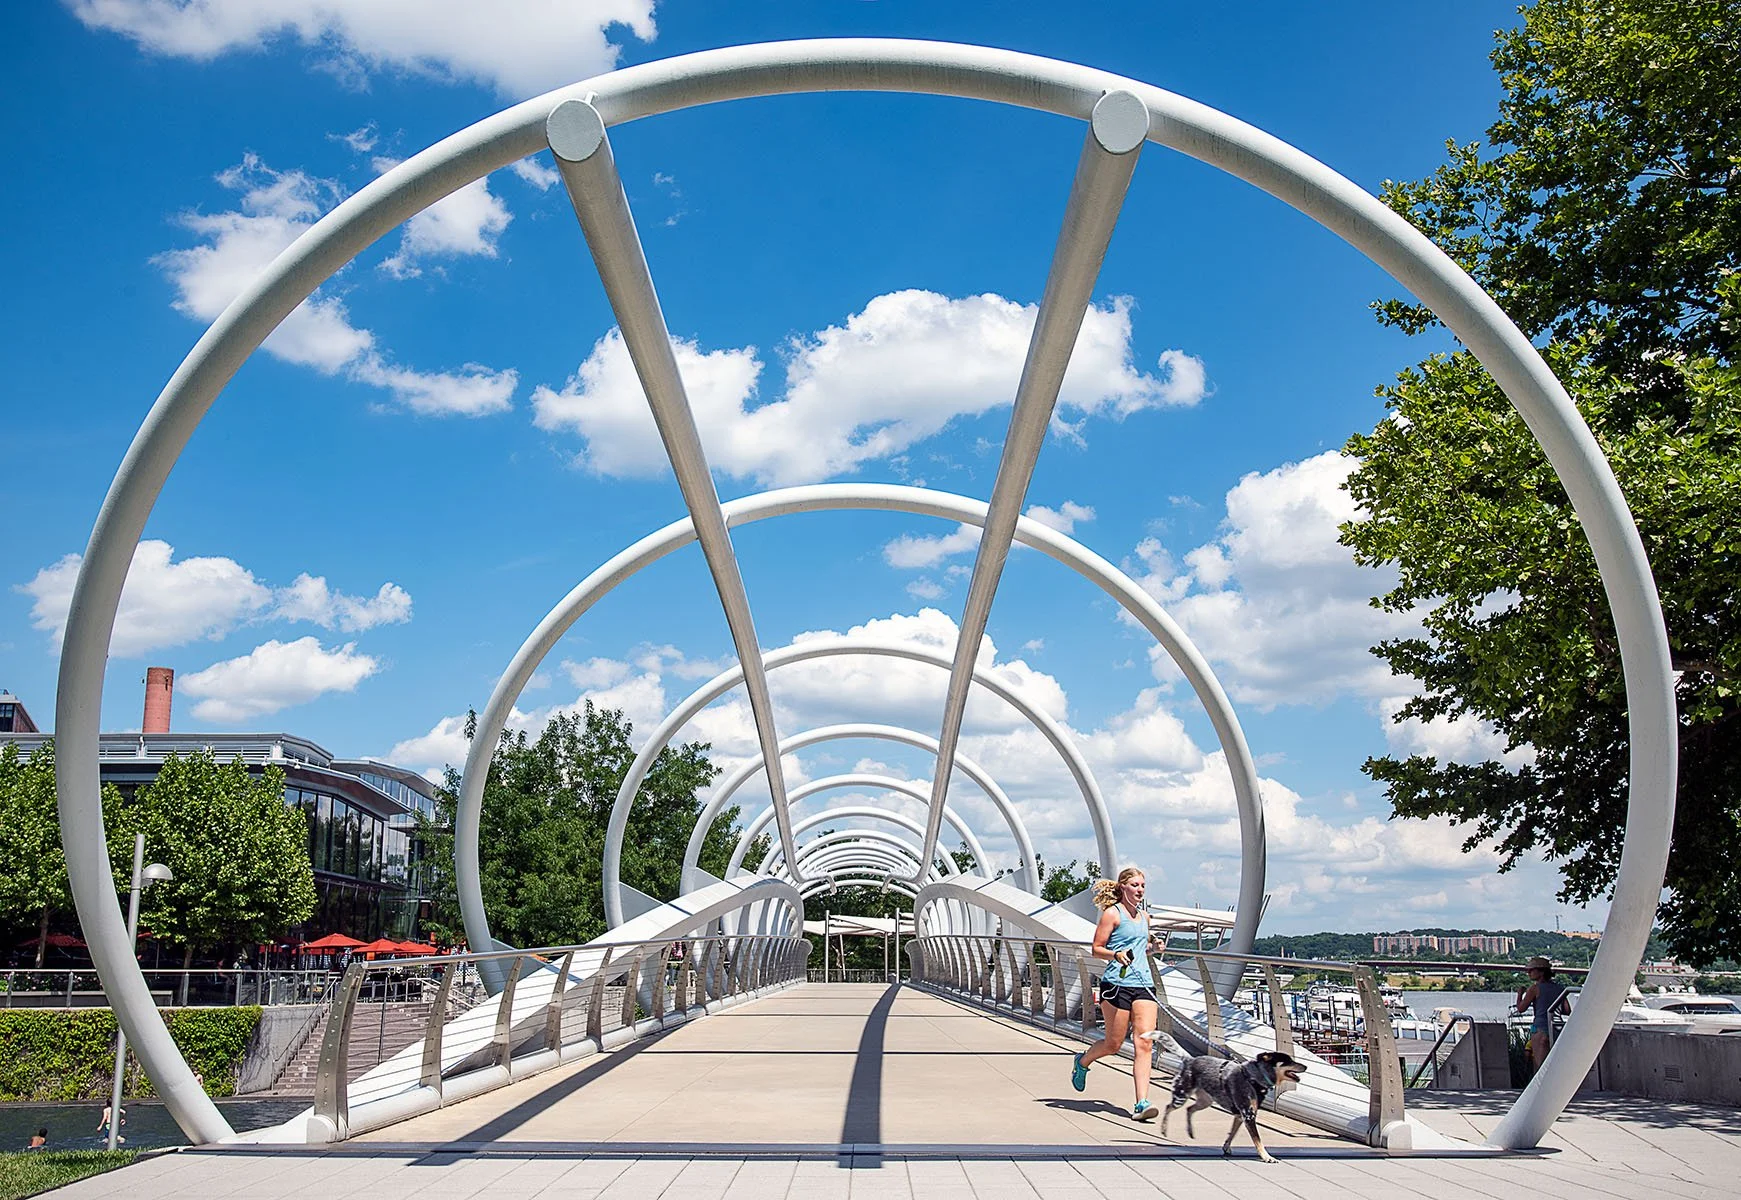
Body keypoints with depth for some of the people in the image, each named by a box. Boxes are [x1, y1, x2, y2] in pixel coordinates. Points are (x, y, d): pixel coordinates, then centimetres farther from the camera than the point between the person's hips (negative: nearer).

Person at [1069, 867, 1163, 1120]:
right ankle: (1082, 1062, 34)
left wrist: (1152, 946, 9)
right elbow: (1096, 949, -5)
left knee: (1144, 1042, -9)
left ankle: (1142, 1103, -12)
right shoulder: (1112, 913, -4)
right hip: (1116, 983, -5)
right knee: (1113, 1044, 3)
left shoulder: (1144, 915, 16)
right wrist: (1116, 955, -23)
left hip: (1143, 983, 5)